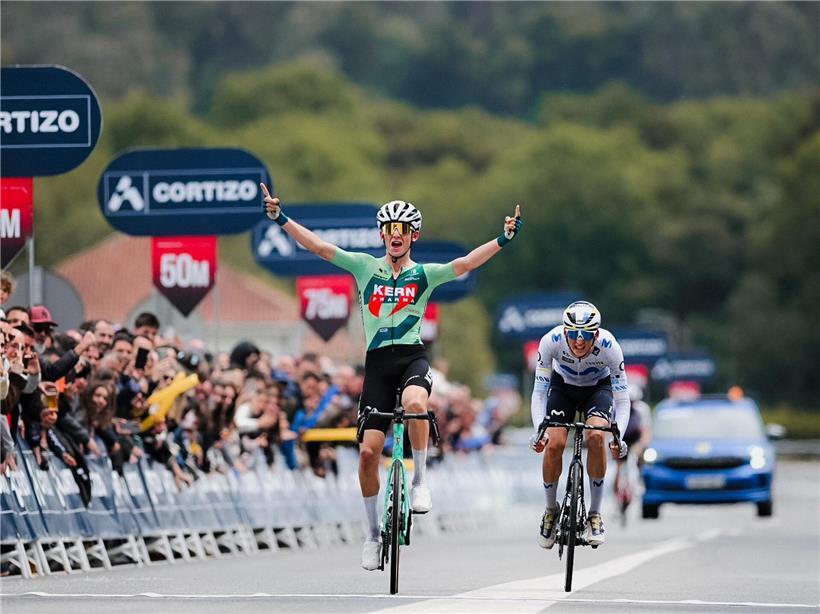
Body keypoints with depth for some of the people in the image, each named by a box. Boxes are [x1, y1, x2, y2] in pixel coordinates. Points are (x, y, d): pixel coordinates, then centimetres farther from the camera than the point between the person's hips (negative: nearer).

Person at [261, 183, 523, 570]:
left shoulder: (424, 274, 6)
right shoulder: (365, 267, 8)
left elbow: (465, 264, -7)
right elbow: (319, 247, 1)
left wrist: (503, 240, -20)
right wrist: (280, 219, -8)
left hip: (412, 356, -2)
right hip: (377, 362, 2)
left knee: (415, 403, -37)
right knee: (368, 451, -4)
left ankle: (420, 481, -16)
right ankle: (373, 534, 11)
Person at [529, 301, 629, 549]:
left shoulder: (609, 346, -34)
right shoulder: (551, 341, -33)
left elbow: (622, 400, -27)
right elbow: (539, 391, -26)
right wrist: (538, 431, -39)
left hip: (598, 387, -1)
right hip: (562, 385, 1)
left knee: (596, 436, -28)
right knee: (553, 444, -19)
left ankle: (595, 514, -14)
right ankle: (551, 511, 6)